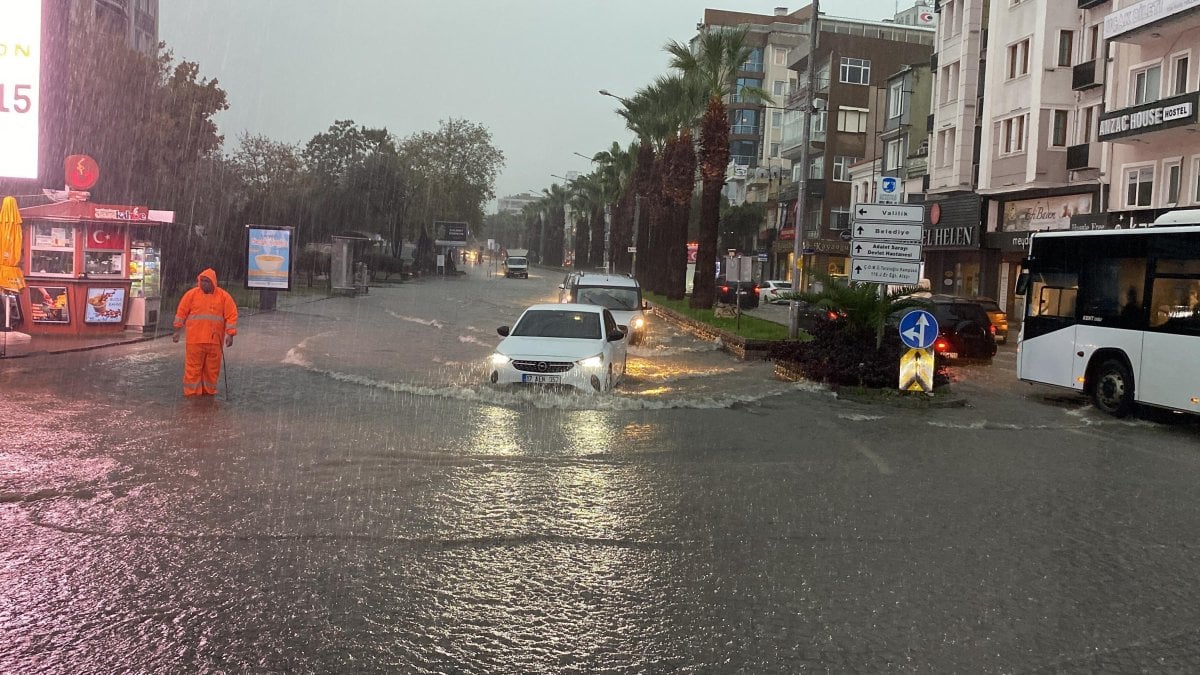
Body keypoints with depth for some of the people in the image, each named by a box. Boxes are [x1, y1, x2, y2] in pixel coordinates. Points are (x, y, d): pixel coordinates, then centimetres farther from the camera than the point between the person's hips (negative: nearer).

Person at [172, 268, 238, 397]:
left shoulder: (224, 296, 0)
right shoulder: (191, 294, 1)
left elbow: (231, 316, -1)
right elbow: (181, 312, 6)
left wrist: (230, 335, -7)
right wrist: (177, 331, 5)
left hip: (215, 340, 1)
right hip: (195, 340, 0)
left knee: (212, 368, 7)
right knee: (193, 367, 0)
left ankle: (209, 391, 18)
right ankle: (191, 393, 6)